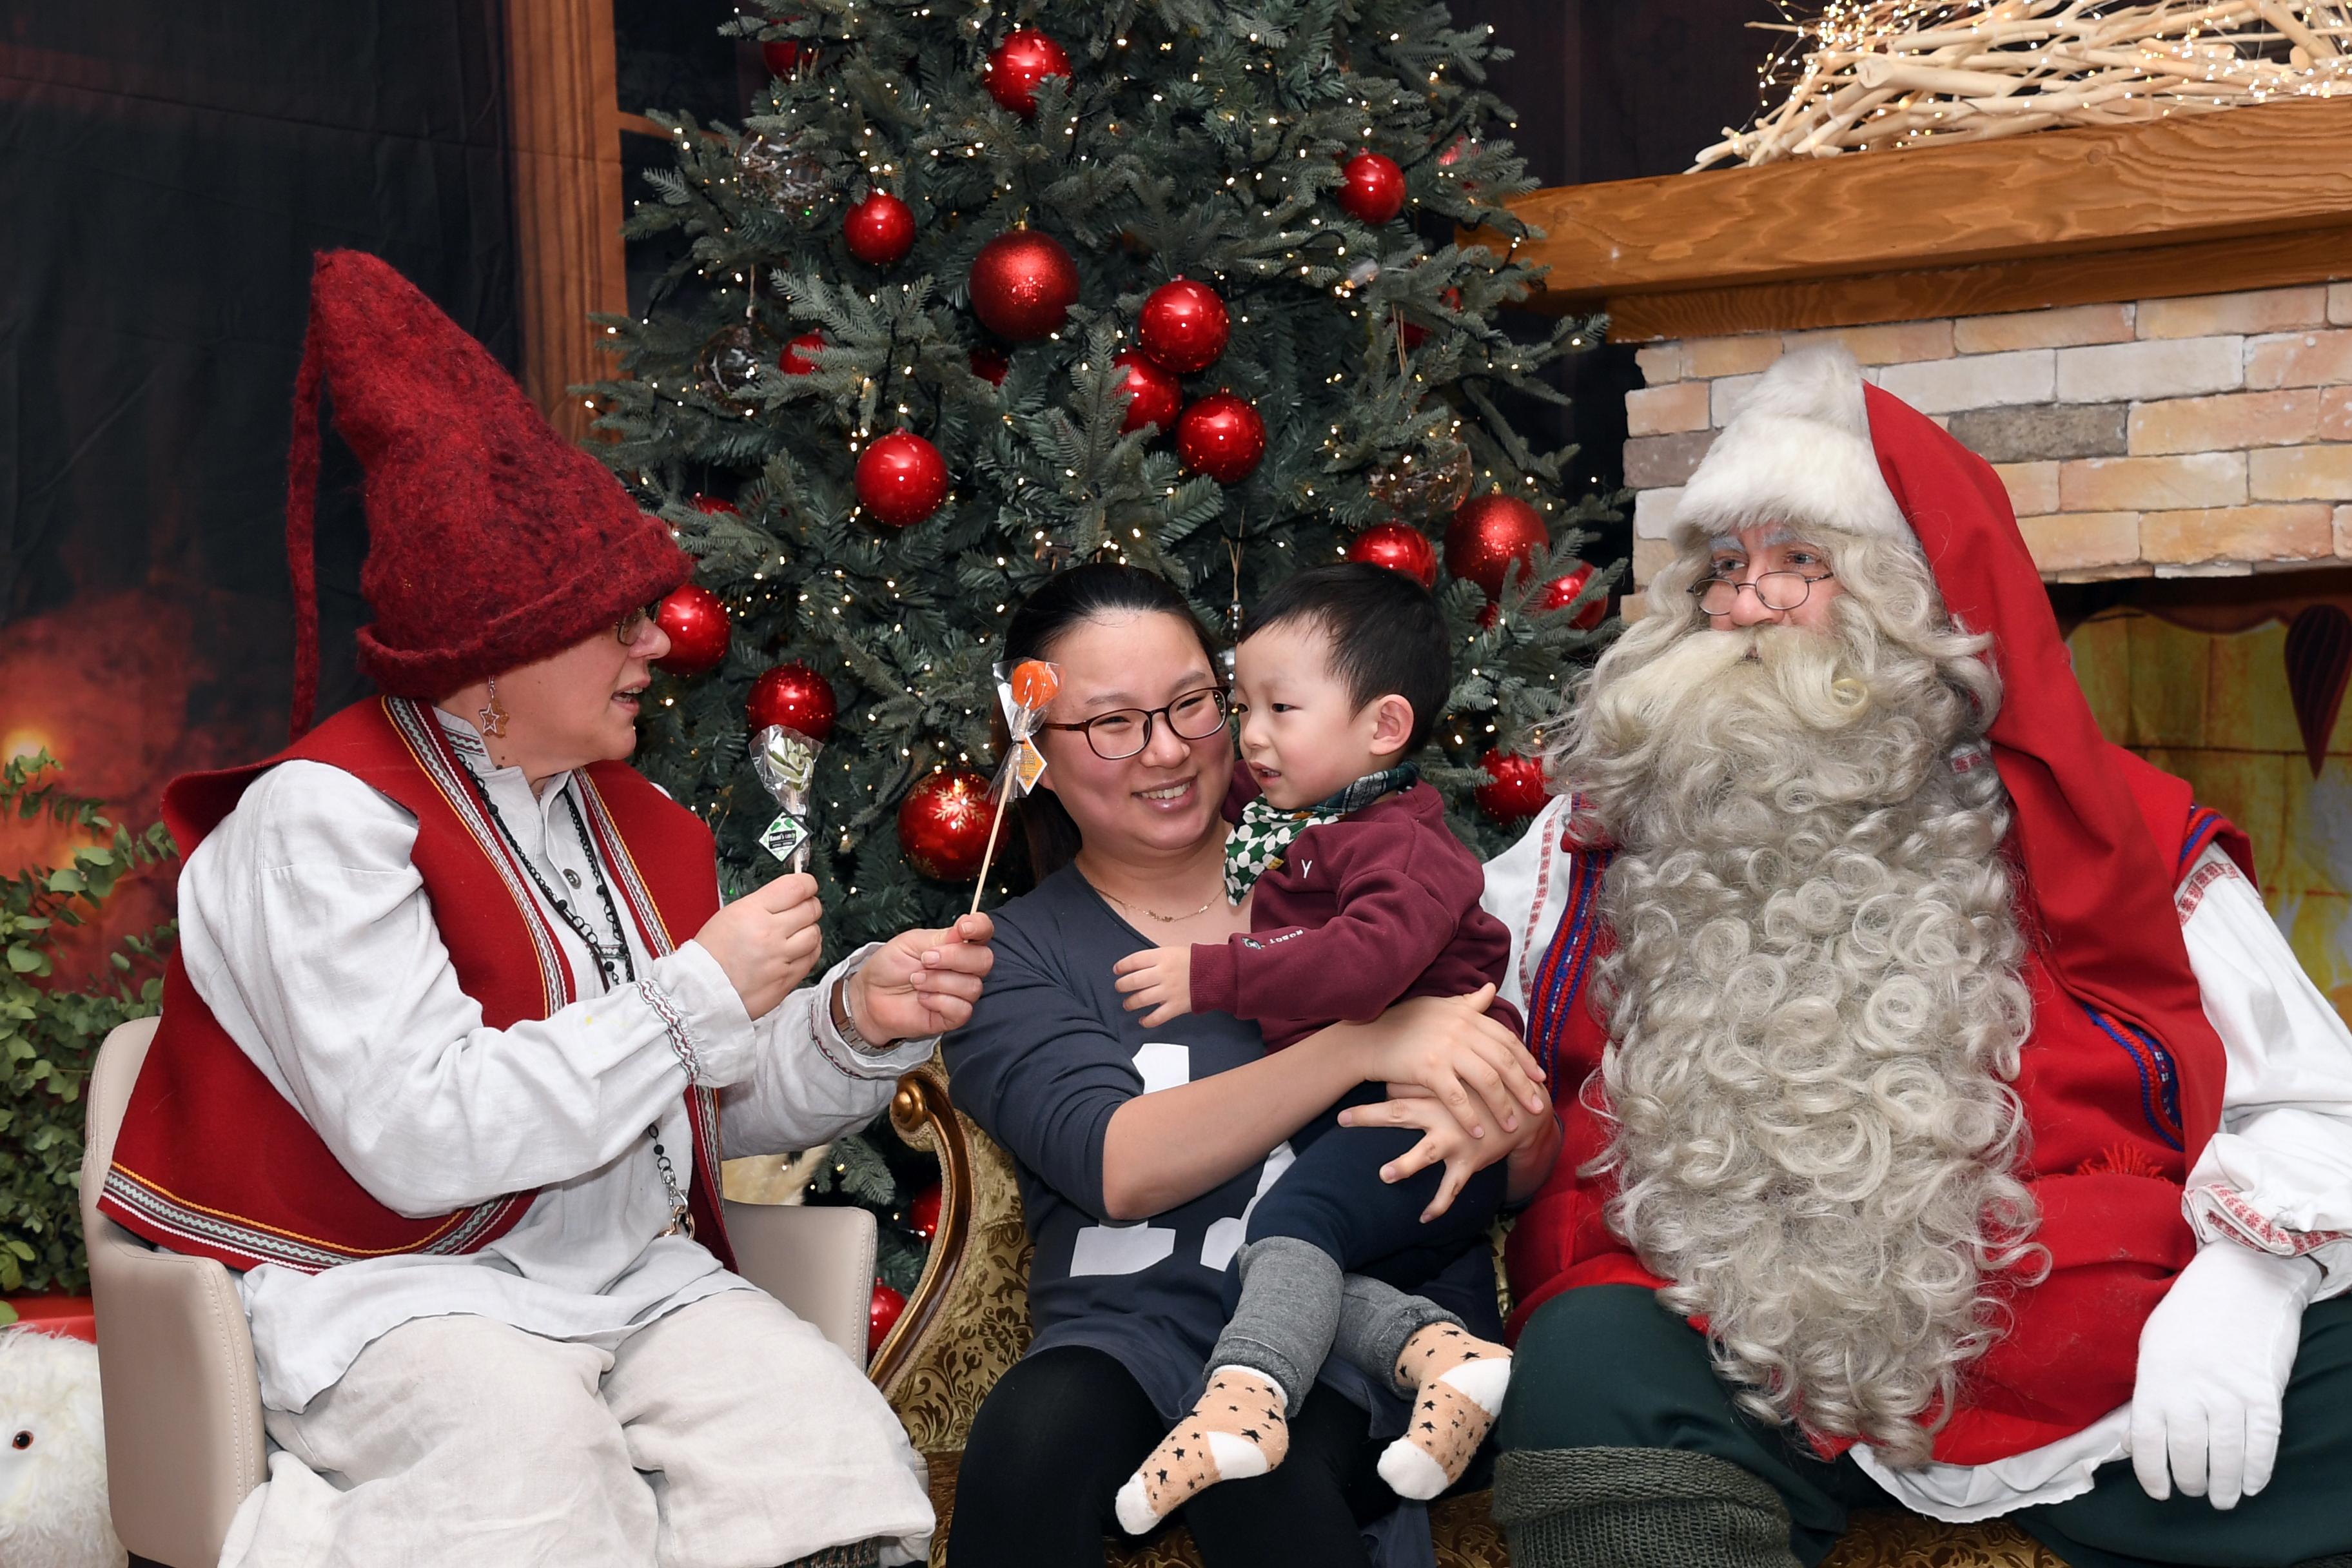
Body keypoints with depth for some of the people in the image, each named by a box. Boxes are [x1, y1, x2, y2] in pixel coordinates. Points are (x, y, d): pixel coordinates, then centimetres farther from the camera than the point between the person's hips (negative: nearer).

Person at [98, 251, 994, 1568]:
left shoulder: (634, 823, 16)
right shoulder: (328, 816, -8)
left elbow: (726, 1108, 18)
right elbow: (417, 1138, -20)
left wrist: (856, 1024, -3)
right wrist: (699, 997, -16)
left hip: (639, 1277, 6)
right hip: (401, 1291, -5)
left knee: (831, 1447, -24)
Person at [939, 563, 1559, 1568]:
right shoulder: (1010, 957, 8)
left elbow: (1536, 1162, 10)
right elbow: (1113, 1165, -13)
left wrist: (1503, 1135, -17)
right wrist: (1369, 1043, -24)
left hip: (1376, 1305, 0)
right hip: (1138, 1325, 0)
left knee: (1253, 1468, -33)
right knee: (1035, 1431, -33)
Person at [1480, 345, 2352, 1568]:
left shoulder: (2104, 823, 11)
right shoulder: (1604, 837, 15)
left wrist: (2245, 1282, -11)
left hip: (2105, 1363, 1)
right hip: (1738, 1365, 0)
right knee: (1592, 1364, -33)